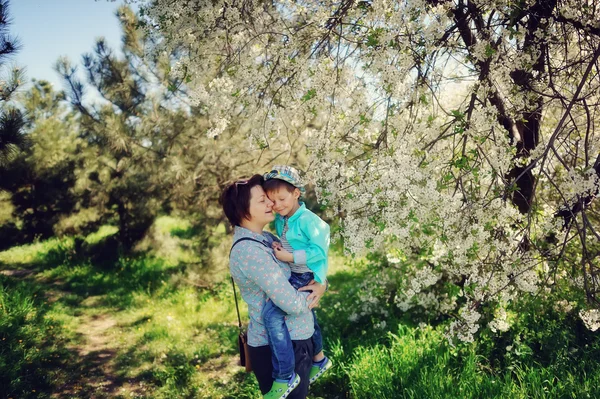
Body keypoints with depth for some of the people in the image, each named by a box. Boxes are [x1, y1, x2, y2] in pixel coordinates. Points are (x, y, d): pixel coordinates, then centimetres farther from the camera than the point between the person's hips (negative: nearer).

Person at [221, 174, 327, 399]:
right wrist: (311, 295, -6)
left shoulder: (265, 239, 4)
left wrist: (321, 284, -8)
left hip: (293, 339, 9)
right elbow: (292, 303, -26)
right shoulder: (250, 251, -25)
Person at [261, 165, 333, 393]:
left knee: (272, 313, -23)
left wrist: (289, 257, -23)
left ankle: (283, 376, -15)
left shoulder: (307, 220, -21)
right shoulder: (279, 220, 3)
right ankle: (319, 359, 53)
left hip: (307, 278, -9)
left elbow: (318, 251, -24)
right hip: (293, 276, 9)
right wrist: (277, 249, -2)